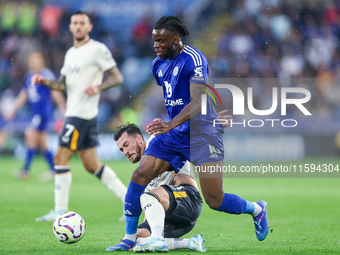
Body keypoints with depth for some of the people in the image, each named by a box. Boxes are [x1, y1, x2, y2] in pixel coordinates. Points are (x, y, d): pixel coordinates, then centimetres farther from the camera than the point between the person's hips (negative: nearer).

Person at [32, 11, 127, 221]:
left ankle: (60, 211, -6)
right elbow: (63, 84, 21)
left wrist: (98, 87, -25)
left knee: (61, 158, -10)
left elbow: (117, 77, -8)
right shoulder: (71, 53, 19)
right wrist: (45, 81, 3)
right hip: (73, 112, 9)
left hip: (82, 114, -9)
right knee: (92, 165, 9)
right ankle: (129, 199, 12)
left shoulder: (98, 49, -7)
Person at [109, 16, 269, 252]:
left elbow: (197, 102, -28)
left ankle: (257, 210, 24)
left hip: (202, 133, -7)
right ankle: (129, 238, 0)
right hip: (172, 134, 7)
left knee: (215, 201, -7)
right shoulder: (159, 64, 8)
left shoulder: (194, 59, -17)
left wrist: (170, 124, -38)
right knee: (140, 176, -11)